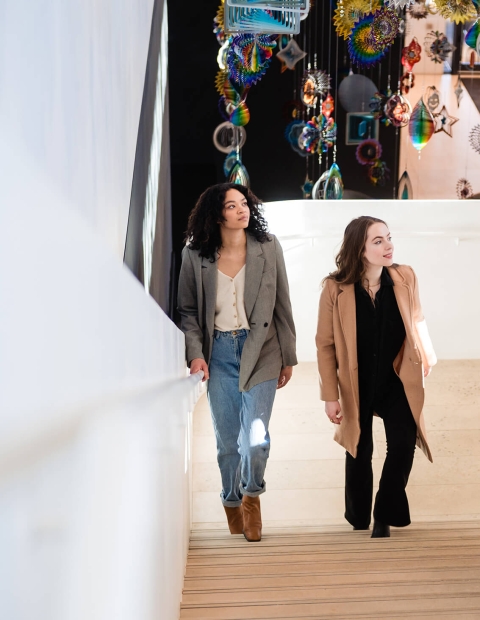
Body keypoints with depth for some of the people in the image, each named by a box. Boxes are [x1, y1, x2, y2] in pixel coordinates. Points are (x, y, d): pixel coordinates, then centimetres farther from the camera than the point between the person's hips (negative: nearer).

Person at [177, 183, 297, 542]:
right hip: (218, 353, 1)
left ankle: (251, 494, 20)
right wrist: (195, 354, -8)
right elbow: (188, 310, 4)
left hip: (259, 350, -1)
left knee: (256, 437, -8)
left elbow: (282, 306, 4)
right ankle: (233, 503, 30)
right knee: (227, 440, 7)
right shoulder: (196, 256, 0)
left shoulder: (268, 248, 0)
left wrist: (288, 357, 5)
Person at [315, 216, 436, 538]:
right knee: (360, 453, 12)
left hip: (396, 380, 1)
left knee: (403, 446, -10)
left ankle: (384, 516, 13)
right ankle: (359, 521, 33)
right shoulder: (336, 288, -18)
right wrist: (330, 396, -10)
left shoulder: (405, 277, -11)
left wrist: (425, 356, 13)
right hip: (357, 384, -1)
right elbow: (325, 344, -11)